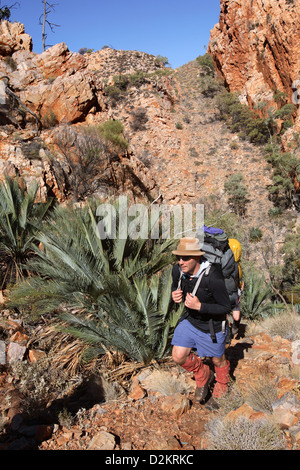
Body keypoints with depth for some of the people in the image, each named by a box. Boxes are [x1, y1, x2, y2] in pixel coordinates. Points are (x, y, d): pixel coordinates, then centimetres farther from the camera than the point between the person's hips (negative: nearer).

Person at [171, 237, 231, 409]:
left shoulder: (213, 277, -34)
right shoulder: (178, 270, -16)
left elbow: (226, 307, -24)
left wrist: (199, 306, -36)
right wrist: (175, 295, -17)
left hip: (212, 325, -5)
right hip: (190, 319, 5)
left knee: (218, 360, 17)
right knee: (178, 356, 1)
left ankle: (221, 391, 49)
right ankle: (204, 376, 32)